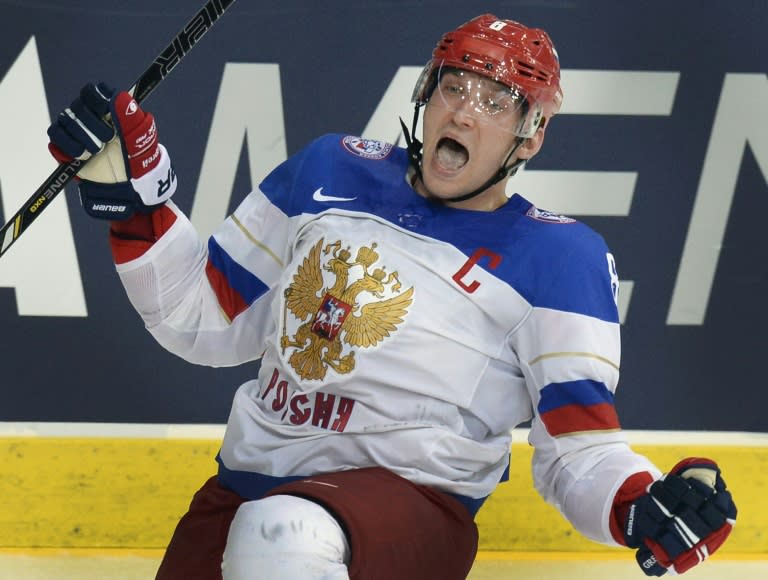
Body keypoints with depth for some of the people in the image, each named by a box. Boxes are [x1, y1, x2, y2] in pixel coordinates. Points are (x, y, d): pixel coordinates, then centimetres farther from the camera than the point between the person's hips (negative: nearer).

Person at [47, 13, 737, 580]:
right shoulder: (331, 172, 14)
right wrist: (135, 198, 7)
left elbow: (580, 447, -2)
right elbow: (207, 322, 19)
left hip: (413, 499, -5)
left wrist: (648, 507, -23)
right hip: (242, 493, 5)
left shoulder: (558, 254, 3)